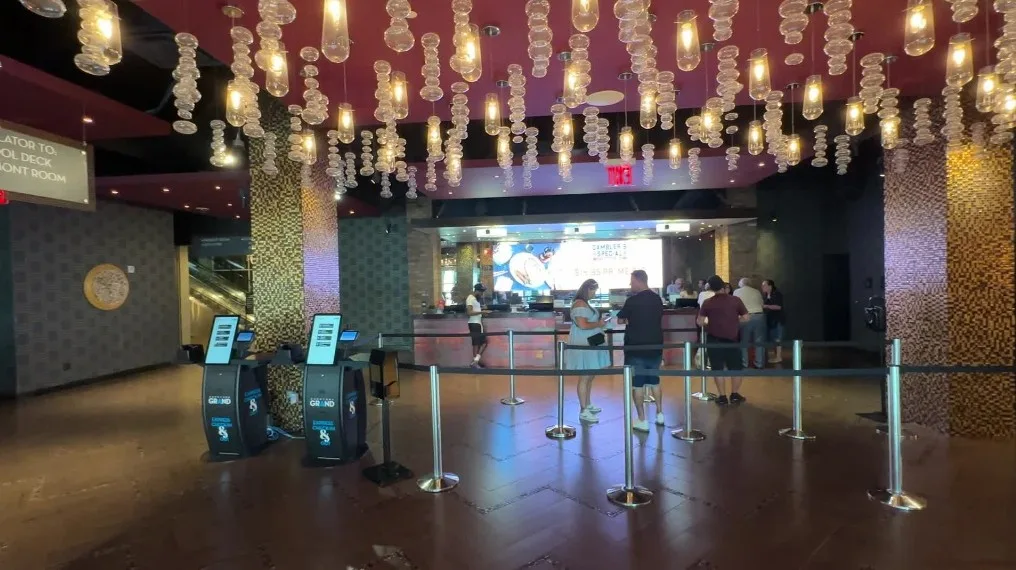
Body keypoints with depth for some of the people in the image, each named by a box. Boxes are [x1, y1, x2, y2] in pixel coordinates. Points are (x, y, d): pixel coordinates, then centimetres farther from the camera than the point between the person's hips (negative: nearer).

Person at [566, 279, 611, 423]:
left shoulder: (584, 303, 15)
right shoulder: (580, 304, -17)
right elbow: (583, 325, -25)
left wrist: (600, 320, 11)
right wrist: (599, 324, -12)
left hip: (589, 343, 11)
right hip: (583, 345, -11)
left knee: (589, 376, 17)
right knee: (584, 377, -7)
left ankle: (588, 405, 28)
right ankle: (583, 411, -2)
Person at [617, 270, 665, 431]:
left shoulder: (632, 300, -15)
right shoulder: (657, 299, 4)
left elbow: (620, 320, -4)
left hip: (636, 348, -6)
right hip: (655, 347, 6)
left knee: (637, 383, 2)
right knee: (654, 380, 20)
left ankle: (642, 421, 5)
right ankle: (660, 414, 26)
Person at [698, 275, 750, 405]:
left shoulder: (707, 303, -6)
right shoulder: (735, 300, -5)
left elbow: (700, 322, -7)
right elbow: (745, 318, 0)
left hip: (714, 340, 0)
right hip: (731, 339, 0)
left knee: (718, 369, 7)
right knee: (736, 368, 15)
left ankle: (722, 397, 10)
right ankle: (735, 395, 18)